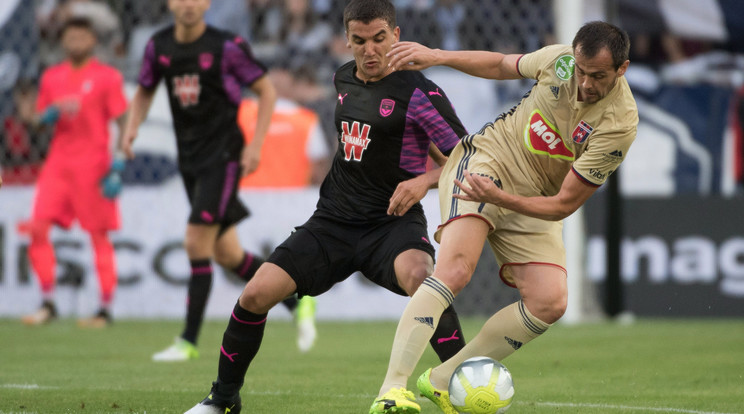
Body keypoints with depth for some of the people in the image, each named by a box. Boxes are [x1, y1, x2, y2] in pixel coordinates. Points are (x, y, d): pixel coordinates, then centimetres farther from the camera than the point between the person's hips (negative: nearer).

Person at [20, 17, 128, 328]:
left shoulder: (107, 77, 0)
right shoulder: (52, 77, 13)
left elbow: (122, 121, -1)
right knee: (38, 229, -7)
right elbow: (39, 120, 17)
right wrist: (55, 110, -6)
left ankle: (105, 309, 3)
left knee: (99, 236, -2)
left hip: (93, 164, -4)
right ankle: (47, 304, 2)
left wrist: (118, 164, -10)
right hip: (58, 162, 4)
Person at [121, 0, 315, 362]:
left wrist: (255, 145, -12)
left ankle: (189, 340, -7)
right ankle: (297, 301, 27)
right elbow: (144, 91, 19)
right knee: (226, 254, 9)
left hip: (223, 156, -6)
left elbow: (267, 91, -4)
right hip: (189, 159, 6)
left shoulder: (226, 47, -12)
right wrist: (132, 126, 0)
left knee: (196, 244, -14)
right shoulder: (159, 46, 3)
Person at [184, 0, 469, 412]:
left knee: (418, 276, -39)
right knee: (255, 294, -9)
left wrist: (426, 179, -27)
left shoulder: (420, 94, -11)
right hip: (333, 221, 5)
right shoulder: (344, 79, 9)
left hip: (392, 224, -5)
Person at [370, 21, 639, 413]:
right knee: (455, 268, -26)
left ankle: (441, 380, -3)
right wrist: (436, 56, 2)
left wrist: (500, 198, -32)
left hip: (534, 202, 2)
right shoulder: (559, 59, -13)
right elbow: (502, 64, 11)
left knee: (549, 302, -17)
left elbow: (563, 205, -20)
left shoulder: (619, 125, -20)